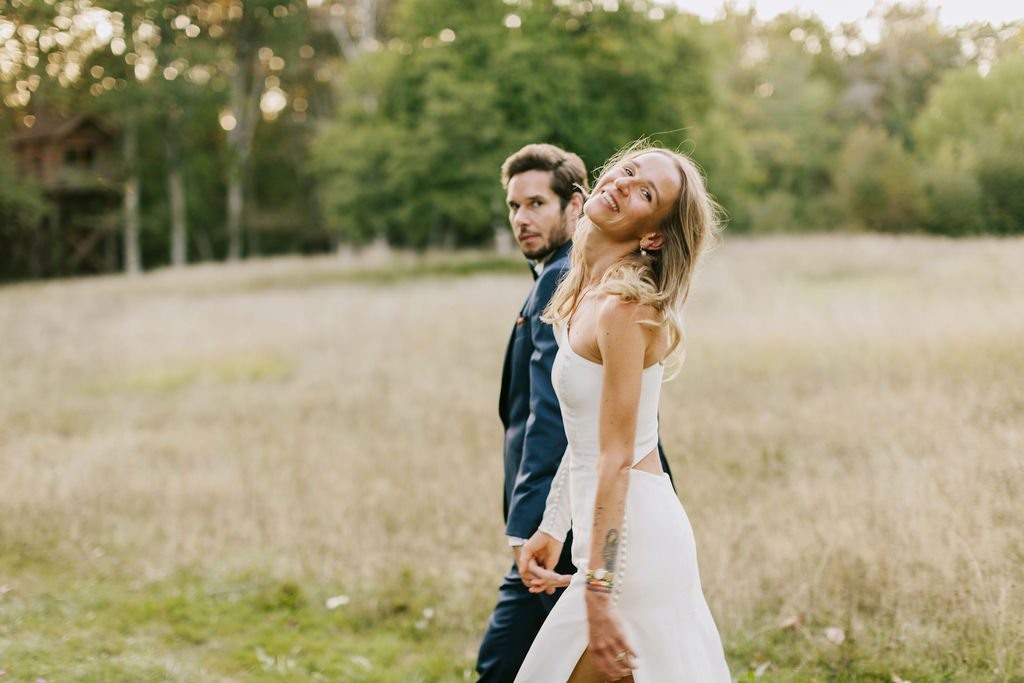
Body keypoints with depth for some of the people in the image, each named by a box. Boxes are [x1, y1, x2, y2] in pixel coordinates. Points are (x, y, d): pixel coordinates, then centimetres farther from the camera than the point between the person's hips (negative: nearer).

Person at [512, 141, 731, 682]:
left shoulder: (624, 309, -17)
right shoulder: (586, 294, 10)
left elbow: (617, 458, -20)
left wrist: (597, 594, -21)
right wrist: (552, 529, 22)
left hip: (634, 534, -9)